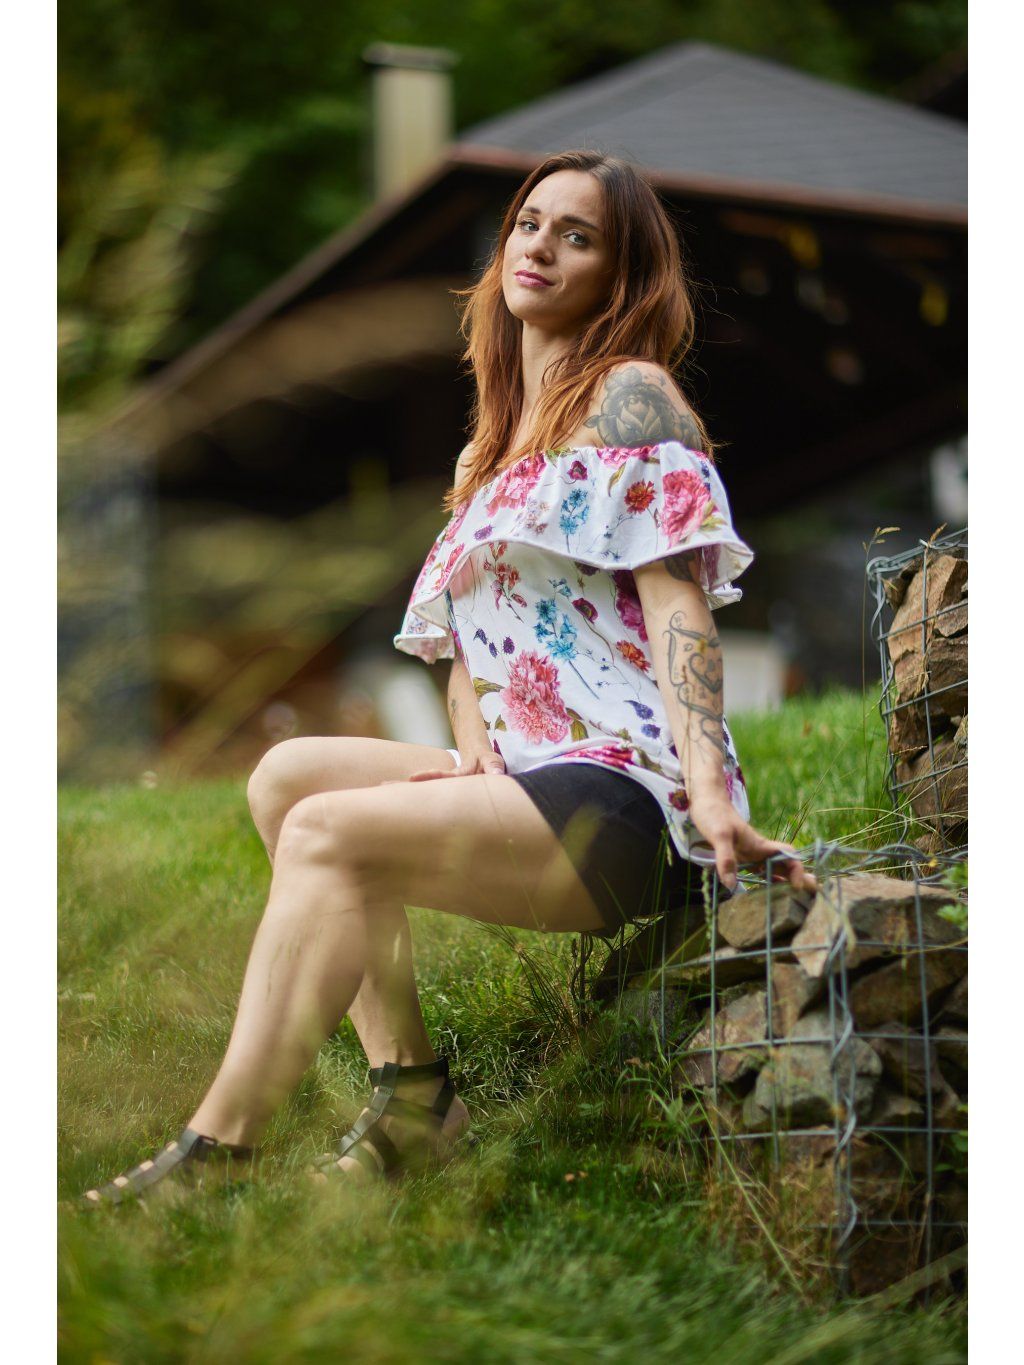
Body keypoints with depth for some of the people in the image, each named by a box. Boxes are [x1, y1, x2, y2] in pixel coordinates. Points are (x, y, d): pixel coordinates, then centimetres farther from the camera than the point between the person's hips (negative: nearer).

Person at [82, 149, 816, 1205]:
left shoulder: (632, 394, -1)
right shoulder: (491, 451, 23)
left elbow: (676, 594, -12)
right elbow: (466, 637, 20)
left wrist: (710, 791, -23)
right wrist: (474, 756, -1)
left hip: (625, 791, -8)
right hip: (530, 771, 9)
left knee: (328, 833, -22)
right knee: (287, 773, -3)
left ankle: (214, 1150, -23)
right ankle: (410, 1095, -6)